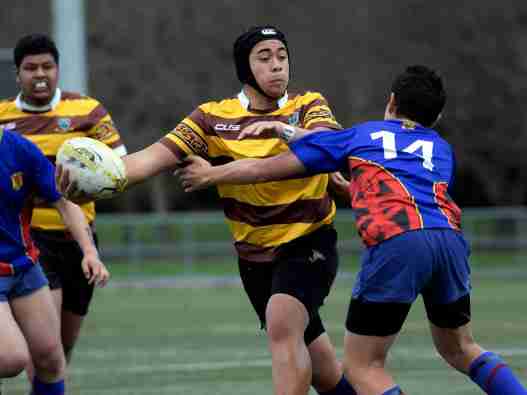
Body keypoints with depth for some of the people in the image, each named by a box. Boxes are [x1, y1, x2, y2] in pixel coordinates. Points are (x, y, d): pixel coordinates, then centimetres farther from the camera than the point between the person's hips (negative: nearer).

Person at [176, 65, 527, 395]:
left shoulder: (360, 136, 25)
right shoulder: (442, 149, 32)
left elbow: (268, 169, 27)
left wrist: (210, 174, 43)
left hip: (395, 241, -4)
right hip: (449, 237, 4)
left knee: (362, 366, 6)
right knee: (459, 348, 25)